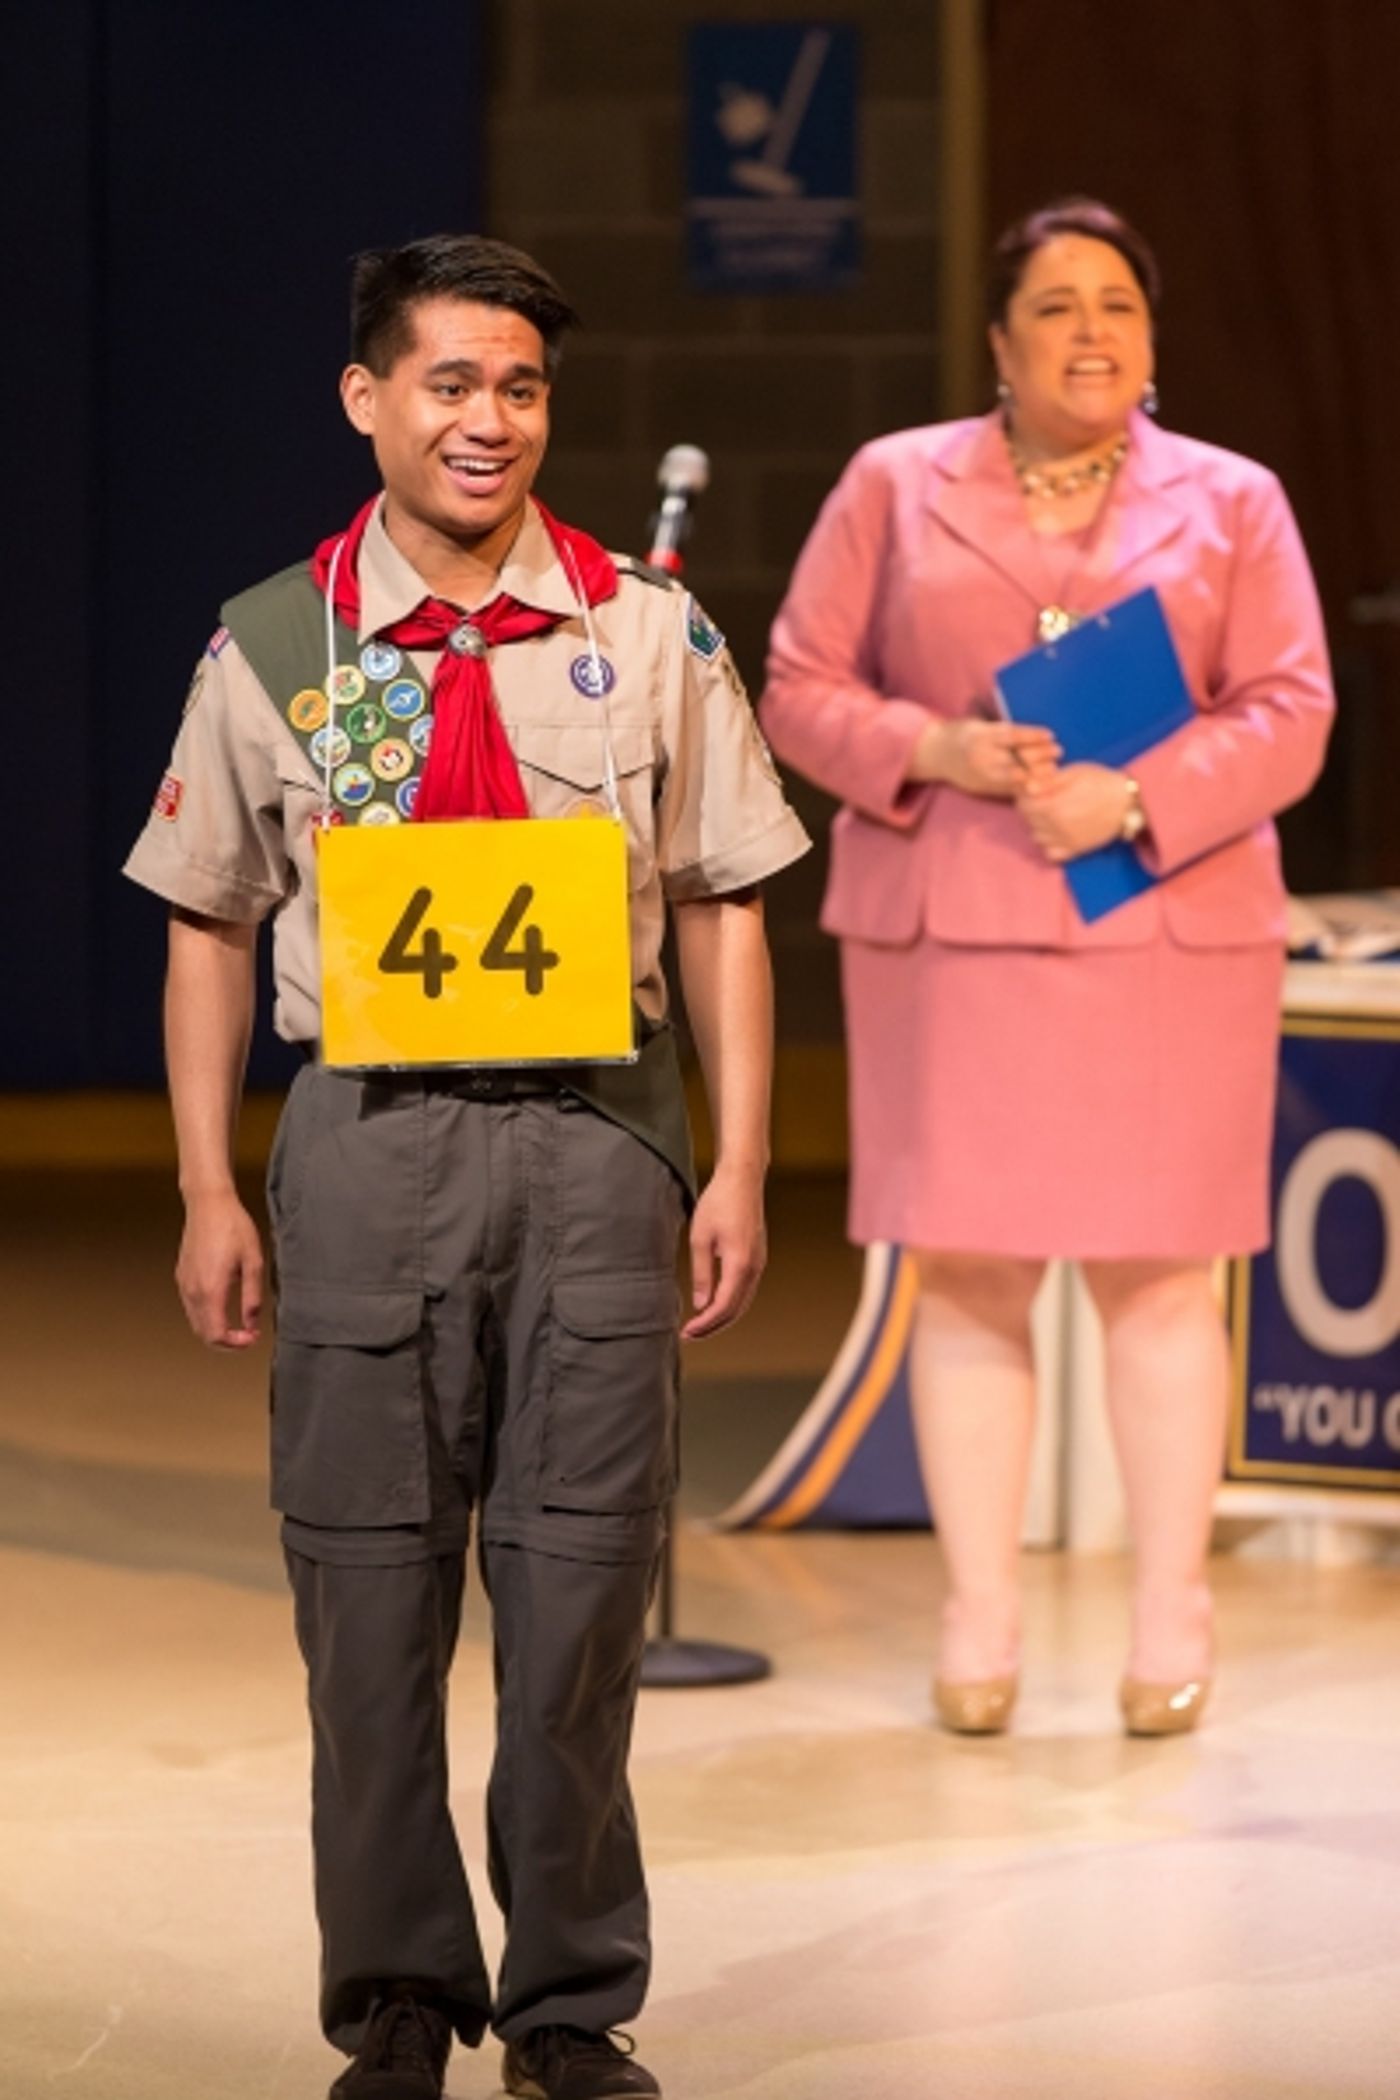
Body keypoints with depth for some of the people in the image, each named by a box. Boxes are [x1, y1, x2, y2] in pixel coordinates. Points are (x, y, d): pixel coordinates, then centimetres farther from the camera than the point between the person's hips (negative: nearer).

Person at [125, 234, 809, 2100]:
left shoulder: (648, 632, 3)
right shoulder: (271, 650, 3)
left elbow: (721, 905, 6)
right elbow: (210, 928, 7)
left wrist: (739, 1165, 0)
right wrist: (209, 1194, 2)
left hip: (596, 1132, 0)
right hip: (371, 1132, 0)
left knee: (580, 1586, 3)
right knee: (368, 1589, 4)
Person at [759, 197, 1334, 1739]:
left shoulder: (1231, 503, 8)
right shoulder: (894, 486, 8)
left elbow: (1287, 716, 0)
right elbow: (803, 691, 5)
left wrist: (1136, 800, -15)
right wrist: (934, 754, -13)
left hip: (1166, 925, 0)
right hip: (945, 928, 0)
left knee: (1157, 1270, 0)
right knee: (966, 1272, 0)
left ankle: (1171, 1630, 7)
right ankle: (978, 1629, 7)